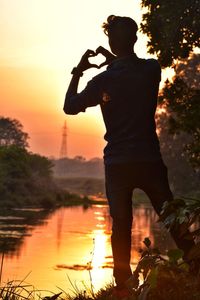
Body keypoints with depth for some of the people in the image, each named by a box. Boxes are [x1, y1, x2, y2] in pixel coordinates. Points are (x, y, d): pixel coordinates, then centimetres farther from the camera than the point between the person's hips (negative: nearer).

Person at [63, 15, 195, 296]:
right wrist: (114, 60, 21)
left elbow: (70, 106, 0)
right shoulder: (152, 69, -1)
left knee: (121, 226, 7)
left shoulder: (103, 80, -11)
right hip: (150, 159, 2)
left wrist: (77, 72, 9)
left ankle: (123, 285, 9)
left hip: (118, 164, -2)